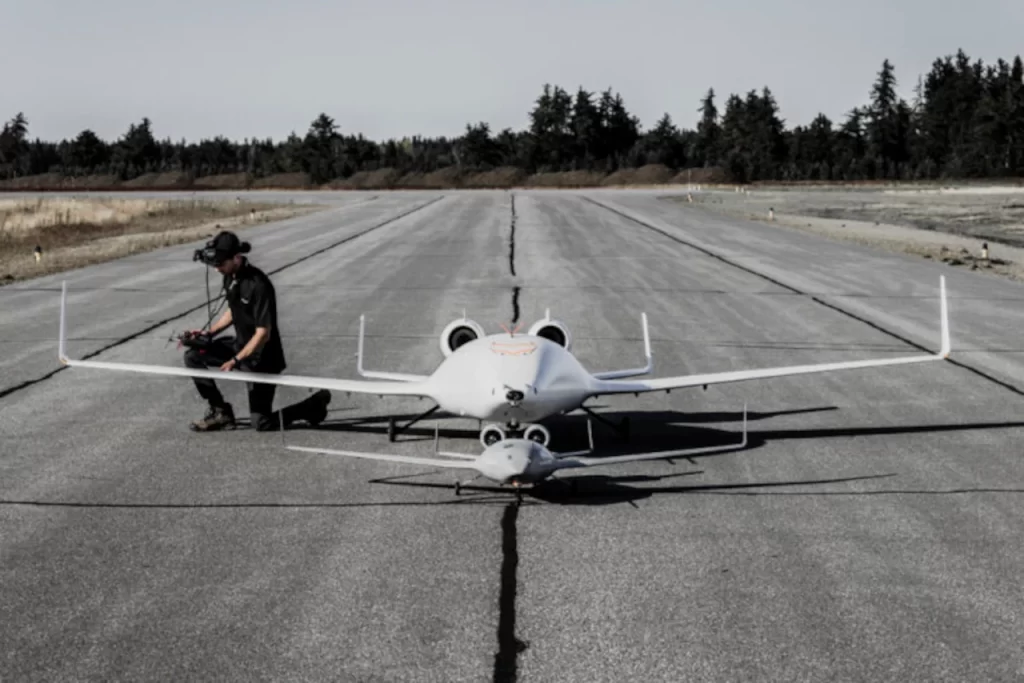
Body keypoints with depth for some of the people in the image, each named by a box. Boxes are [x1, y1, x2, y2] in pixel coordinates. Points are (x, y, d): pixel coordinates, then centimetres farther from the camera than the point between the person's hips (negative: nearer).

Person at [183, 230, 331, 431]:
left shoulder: (258, 285, -27)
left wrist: (235, 361, -27)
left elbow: (263, 334, -25)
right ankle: (219, 411, 6)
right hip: (240, 344, 8)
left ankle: (316, 404, 15)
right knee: (193, 356, -4)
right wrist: (209, 334, 4)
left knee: (263, 423, -6)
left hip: (261, 358, -8)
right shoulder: (230, 277, -1)